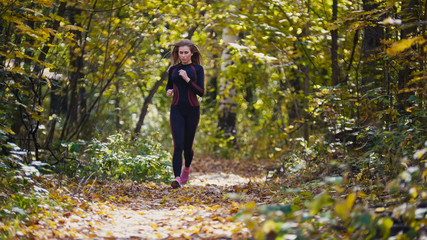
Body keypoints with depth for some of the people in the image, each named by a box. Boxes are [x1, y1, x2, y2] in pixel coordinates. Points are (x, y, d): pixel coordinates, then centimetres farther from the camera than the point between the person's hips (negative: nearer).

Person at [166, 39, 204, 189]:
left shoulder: (197, 69, 0)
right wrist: (168, 91, 0)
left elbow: (201, 92, -8)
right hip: (176, 110, 1)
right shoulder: (173, 69, 8)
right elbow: (169, 86, 23)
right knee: (178, 145, -12)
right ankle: (177, 178, -17)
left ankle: (187, 168, 40)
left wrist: (187, 79, -18)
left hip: (192, 110, -1)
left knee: (188, 145, 10)